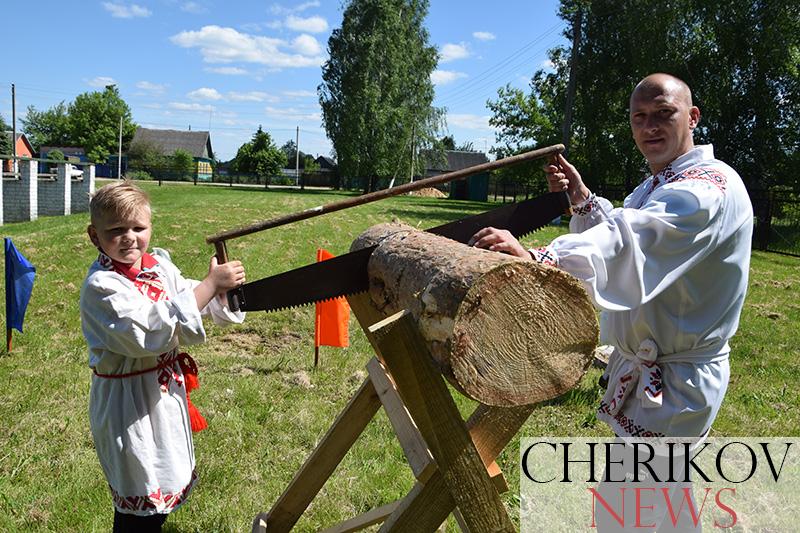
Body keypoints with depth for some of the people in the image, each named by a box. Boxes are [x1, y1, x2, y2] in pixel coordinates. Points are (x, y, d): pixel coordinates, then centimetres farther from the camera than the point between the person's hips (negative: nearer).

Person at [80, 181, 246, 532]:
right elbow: (150, 332, -34)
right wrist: (209, 284, -33)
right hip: (128, 402, -7)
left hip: (167, 389, 8)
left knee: (165, 485, 24)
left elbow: (204, 304, 7)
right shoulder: (100, 286, -22)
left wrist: (223, 290, -17)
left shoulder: (158, 266, 0)